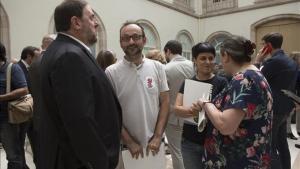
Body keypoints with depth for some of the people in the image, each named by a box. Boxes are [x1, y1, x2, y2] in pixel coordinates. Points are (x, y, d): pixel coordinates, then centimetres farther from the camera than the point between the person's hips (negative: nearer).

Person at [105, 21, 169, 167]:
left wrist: (157, 137, -6)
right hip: (125, 145, -2)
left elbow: (164, 102, 0)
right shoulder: (111, 72, -10)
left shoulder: (158, 67, -2)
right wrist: (129, 142, -9)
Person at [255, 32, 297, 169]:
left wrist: (257, 61, -7)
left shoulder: (273, 61, -19)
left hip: (273, 109, -9)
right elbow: (293, 85, 16)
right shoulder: (291, 62, 10)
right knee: (282, 142, 19)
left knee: (270, 146, 0)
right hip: (284, 108, 9)